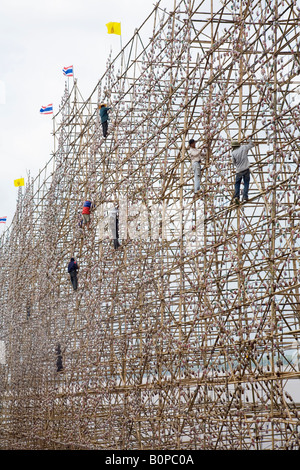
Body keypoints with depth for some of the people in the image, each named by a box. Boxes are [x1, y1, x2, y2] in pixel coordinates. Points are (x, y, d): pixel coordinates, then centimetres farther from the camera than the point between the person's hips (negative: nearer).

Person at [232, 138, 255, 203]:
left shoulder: (234, 153, -3)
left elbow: (234, 163, 8)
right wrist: (249, 140, 32)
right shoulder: (243, 147, -1)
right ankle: (245, 197, -4)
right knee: (246, 183, 7)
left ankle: (236, 196, -6)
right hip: (246, 169, 0)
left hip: (238, 170, 0)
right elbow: (252, 145, 13)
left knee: (237, 184, 10)